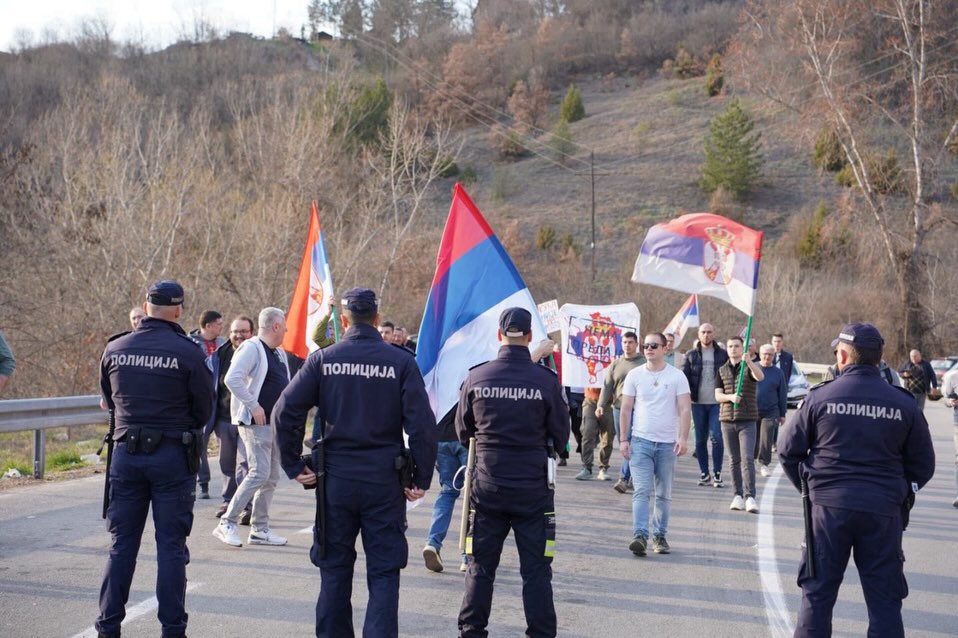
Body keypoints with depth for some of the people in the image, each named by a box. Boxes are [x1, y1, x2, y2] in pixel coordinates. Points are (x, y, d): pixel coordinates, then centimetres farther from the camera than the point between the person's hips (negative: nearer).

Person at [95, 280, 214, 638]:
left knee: (122, 544, 11)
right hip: (173, 456, -3)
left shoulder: (114, 349, 1)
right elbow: (204, 409, -1)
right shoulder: (186, 352, -10)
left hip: (126, 452, 3)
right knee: (171, 547, 4)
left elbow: (110, 400, 14)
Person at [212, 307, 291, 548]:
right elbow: (232, 379, -21)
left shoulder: (280, 353, 18)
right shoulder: (251, 348, -11)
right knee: (259, 473, -14)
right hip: (255, 422, -9)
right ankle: (227, 523, -7)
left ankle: (260, 529, 15)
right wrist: (253, 406, -20)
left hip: (276, 422, 9)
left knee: (271, 477, 9)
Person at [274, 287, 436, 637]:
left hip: (335, 478, 2)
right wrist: (421, 479, -1)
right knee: (384, 573, 5)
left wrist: (294, 465, 2)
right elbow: (422, 424, -9)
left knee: (334, 569, 14)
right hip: (385, 482, -1)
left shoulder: (323, 359, -1)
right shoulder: (401, 362, -4)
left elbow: (286, 411, -5)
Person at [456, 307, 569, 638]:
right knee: (536, 568, 6)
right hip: (533, 487, -2)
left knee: (481, 565, 11)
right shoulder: (546, 381, -10)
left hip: (488, 484, 2)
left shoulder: (476, 377, -5)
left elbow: (463, 431, 9)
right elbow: (561, 436, 1)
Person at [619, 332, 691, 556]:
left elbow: (685, 409, -2)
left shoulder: (677, 376, 2)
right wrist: (623, 439, 1)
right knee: (642, 491, -11)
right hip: (640, 440, 0)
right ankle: (640, 535, -17)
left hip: (668, 443, 1)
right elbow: (626, 409, 7)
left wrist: (683, 438, -13)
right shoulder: (635, 375, 5)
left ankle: (660, 536, 17)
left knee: (664, 494, 8)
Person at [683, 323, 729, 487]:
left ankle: (717, 473, -2)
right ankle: (704, 473, 16)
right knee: (700, 440, 7)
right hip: (698, 403, 2)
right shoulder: (691, 355, 6)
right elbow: (684, 376, 3)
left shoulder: (722, 355, 4)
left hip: (717, 402, -2)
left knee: (716, 437, -11)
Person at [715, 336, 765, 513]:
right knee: (735, 460, 8)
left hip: (747, 420, -3)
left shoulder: (749, 367, 0)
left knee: (748, 458, -11)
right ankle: (738, 495, 13)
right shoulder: (722, 370, 11)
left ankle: (750, 497, -15)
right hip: (727, 419, 3)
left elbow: (760, 376, -23)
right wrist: (731, 397, -18)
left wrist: (749, 361, -41)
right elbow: (718, 395, 4)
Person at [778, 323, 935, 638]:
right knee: (884, 599, 9)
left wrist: (809, 487, 15)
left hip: (829, 506, 0)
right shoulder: (904, 405, -2)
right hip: (884, 511, 1)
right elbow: (923, 465, 4)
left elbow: (788, 450, 0)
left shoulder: (820, 397, -5)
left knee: (818, 592, 10)